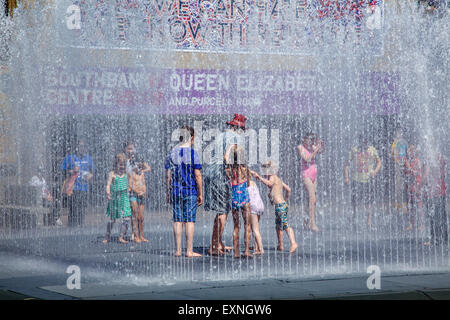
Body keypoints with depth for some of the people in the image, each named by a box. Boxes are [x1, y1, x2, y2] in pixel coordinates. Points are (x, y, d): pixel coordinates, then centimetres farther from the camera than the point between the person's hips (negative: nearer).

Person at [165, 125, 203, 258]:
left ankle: (178, 250, 9)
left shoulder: (172, 153, 4)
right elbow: (197, 175, -9)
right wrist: (200, 194, -2)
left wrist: (168, 193, 13)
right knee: (190, 221, 0)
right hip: (190, 191, -4)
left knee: (177, 221, 7)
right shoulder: (193, 154, -7)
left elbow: (168, 176, 5)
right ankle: (189, 251, 0)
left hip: (176, 192, 4)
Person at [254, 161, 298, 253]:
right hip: (283, 204, 10)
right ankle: (280, 245, 14)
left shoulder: (273, 177, -5)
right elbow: (288, 189, 27)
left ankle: (293, 243, -10)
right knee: (278, 226, 13)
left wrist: (259, 177, -22)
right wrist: (286, 200, 36)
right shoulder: (278, 180, 21)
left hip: (280, 205, -10)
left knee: (286, 225, -9)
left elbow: (270, 183, -29)